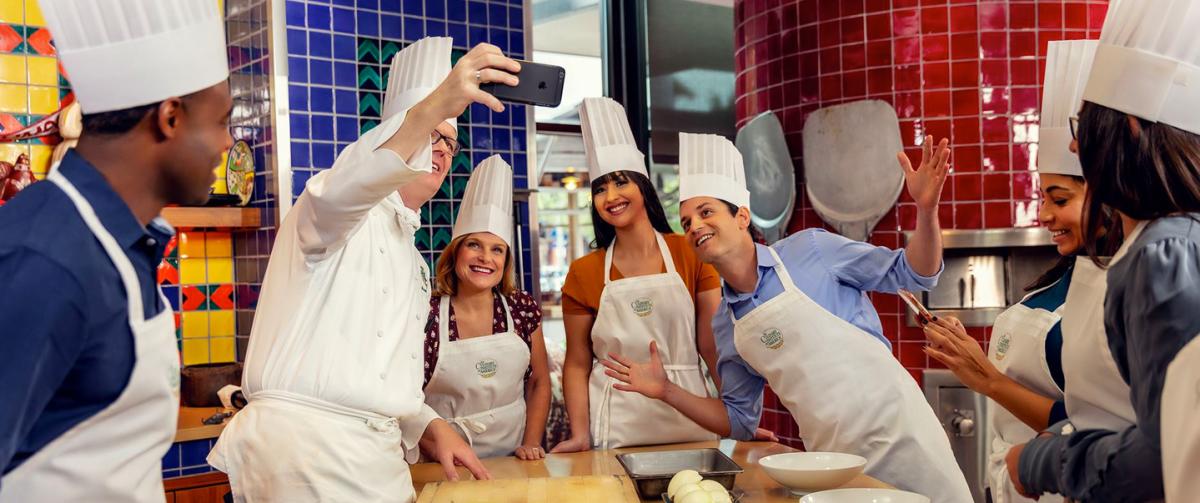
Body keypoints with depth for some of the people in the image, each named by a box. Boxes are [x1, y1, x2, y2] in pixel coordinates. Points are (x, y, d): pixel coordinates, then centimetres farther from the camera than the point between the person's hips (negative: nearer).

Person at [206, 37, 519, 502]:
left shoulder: (410, 261, 25)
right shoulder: (348, 216, -2)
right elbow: (340, 188, -30)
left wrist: (430, 427, 8)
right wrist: (435, 106, -43)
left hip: (369, 455, 8)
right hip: (306, 441, -8)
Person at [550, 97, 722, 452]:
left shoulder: (690, 253, 0)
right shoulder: (584, 272, 1)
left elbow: (712, 344, -1)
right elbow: (577, 363, 1)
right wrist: (580, 435, -9)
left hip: (688, 419, 0)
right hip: (617, 431, 0)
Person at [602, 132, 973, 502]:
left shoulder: (811, 250, -5)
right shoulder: (724, 326, 8)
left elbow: (915, 274, 0)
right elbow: (739, 420, 15)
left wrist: (926, 210, -17)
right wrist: (667, 391, 6)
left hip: (896, 430, -3)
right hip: (834, 457, 4)